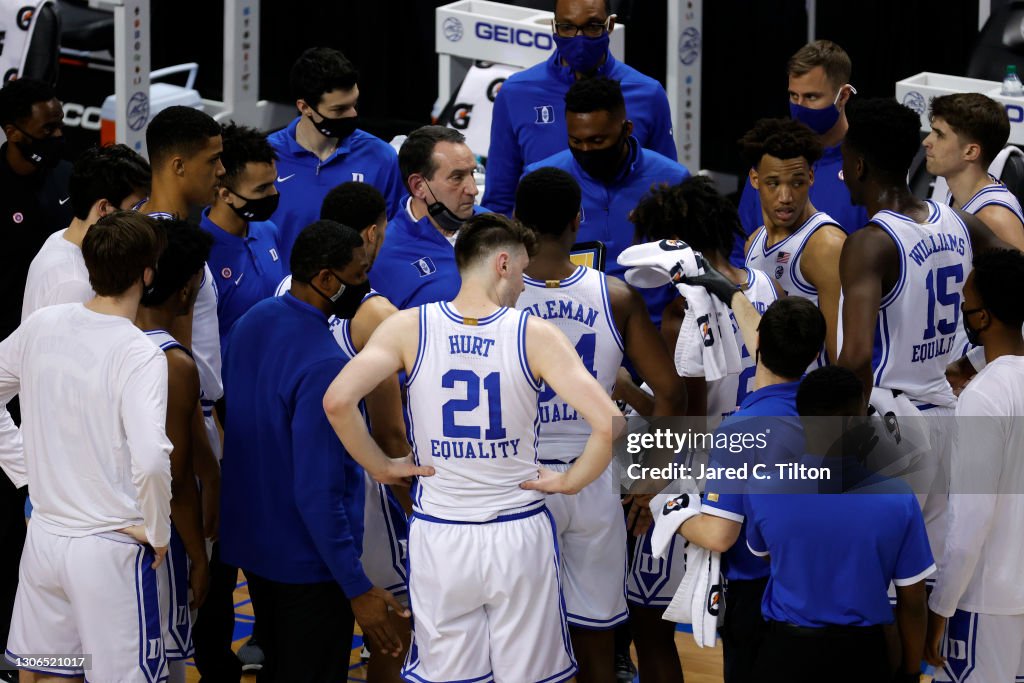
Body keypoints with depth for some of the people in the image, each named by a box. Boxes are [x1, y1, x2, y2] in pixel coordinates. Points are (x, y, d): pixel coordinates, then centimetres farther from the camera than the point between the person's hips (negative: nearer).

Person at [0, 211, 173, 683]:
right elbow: (151, 460, -29)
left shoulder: (41, 326, -1)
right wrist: (158, 531, -13)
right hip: (110, 550, -6)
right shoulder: (140, 355, -19)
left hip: (44, 535, 6)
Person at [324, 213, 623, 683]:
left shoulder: (408, 327, -6)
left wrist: (380, 467, -4)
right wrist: (569, 482, -2)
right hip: (518, 536, -1)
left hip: (438, 536, 1)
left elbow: (337, 402, -18)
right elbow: (609, 425, -19)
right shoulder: (535, 335, -9)